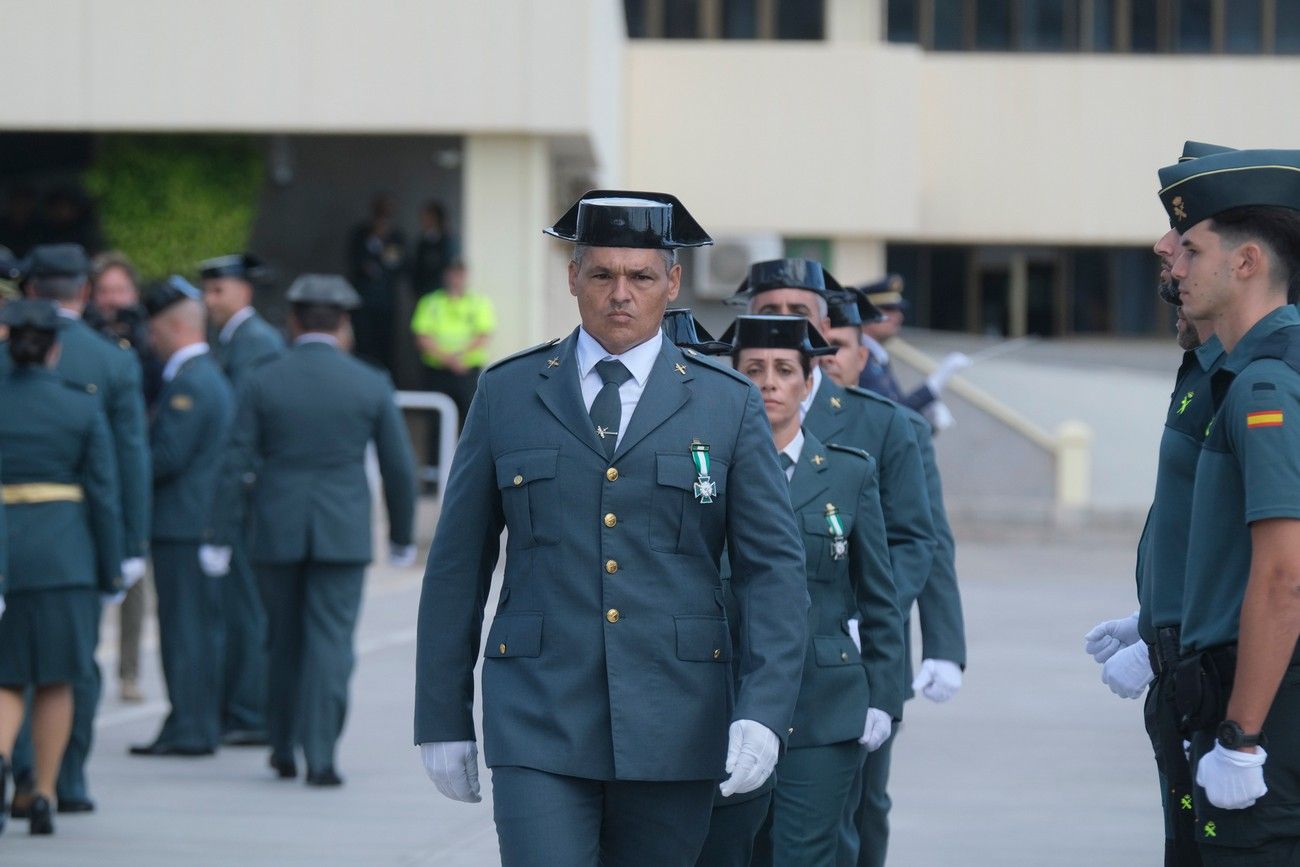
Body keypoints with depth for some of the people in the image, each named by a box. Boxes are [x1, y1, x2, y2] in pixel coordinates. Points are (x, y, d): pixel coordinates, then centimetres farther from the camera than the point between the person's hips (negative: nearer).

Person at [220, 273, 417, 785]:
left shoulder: (261, 383, -1)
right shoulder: (370, 385, 0)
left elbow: (236, 464, -3)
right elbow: (399, 468, 4)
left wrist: (222, 536, 1)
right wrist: (401, 537, 15)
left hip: (276, 532, 1)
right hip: (344, 533, -1)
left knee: (284, 641, 14)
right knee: (331, 642, 0)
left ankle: (283, 750, 23)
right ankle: (320, 757, -8)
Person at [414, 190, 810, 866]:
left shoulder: (728, 405, 5)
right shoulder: (507, 393, 6)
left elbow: (773, 570, 1)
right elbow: (457, 565, 10)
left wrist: (763, 713, -13)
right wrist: (442, 720, 6)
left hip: (672, 731, 1)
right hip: (539, 729, -1)